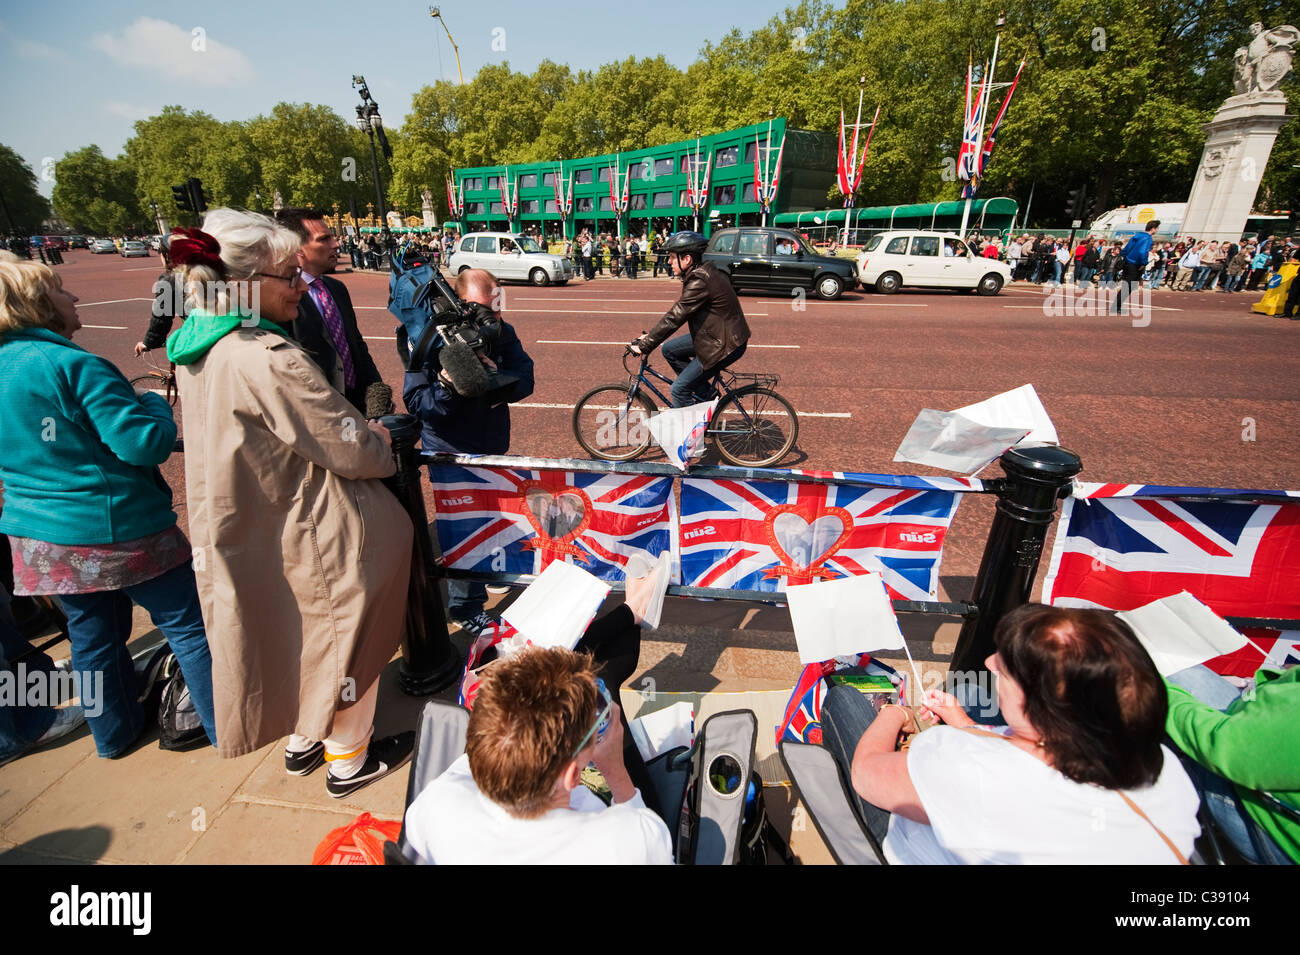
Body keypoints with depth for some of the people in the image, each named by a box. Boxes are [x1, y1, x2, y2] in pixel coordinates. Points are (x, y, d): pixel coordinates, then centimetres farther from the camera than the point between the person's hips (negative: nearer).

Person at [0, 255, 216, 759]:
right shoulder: (76, 366, -18)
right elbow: (144, 444, -23)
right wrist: (156, 405, -3)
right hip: (118, 529, -8)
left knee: (92, 636, 21)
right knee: (188, 626, 5)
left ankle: (114, 732, 38)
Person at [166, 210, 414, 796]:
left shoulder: (198, 350, 2)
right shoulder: (269, 361, -28)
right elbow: (352, 451, -23)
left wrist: (357, 431, 9)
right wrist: (381, 440, -1)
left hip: (249, 536, 9)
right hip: (318, 537, -9)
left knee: (299, 636, 26)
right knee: (347, 641, 12)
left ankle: (303, 740, 46)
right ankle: (349, 759, 33)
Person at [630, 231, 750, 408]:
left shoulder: (700, 282, -23)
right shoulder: (701, 273, 7)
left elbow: (674, 317, -25)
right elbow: (677, 311, 12)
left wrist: (644, 345, -20)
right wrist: (651, 336, 8)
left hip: (725, 344, -10)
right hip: (714, 334, 10)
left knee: (679, 389, -7)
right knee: (669, 350, 12)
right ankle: (706, 394, 17)